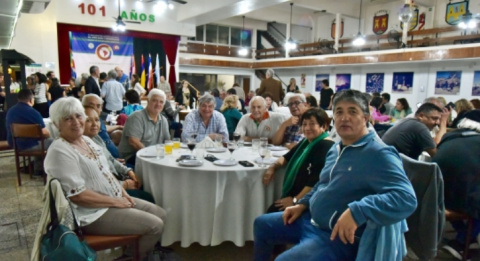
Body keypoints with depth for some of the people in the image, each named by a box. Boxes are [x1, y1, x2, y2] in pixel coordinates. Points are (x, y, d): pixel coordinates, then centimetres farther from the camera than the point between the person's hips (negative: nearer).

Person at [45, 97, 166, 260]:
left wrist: (123, 193, 1)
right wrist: (115, 201, -18)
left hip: (115, 199, 9)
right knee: (155, 226, -14)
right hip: (94, 213, -9)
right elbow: (78, 196, -24)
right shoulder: (60, 151, -20)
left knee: (161, 214, 8)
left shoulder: (86, 140, 8)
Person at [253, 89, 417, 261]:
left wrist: (357, 211, -42)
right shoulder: (337, 148, 8)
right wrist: (303, 204, 9)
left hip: (340, 236, -9)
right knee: (261, 224, 15)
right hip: (311, 219, 9)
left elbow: (407, 197, -32)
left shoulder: (379, 154, -21)